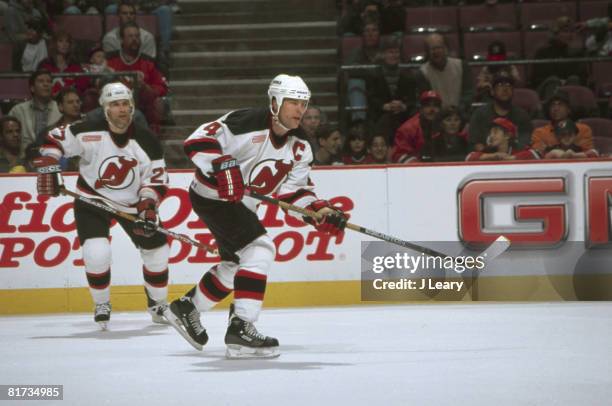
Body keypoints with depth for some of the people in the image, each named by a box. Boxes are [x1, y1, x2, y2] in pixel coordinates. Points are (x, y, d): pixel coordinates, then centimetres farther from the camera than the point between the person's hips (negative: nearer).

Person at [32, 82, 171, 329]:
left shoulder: (147, 142, -14)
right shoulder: (89, 132, -19)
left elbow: (156, 179, -9)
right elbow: (54, 140, -8)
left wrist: (148, 204, -25)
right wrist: (47, 168, -21)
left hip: (132, 203, 3)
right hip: (92, 200, -3)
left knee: (156, 251, 5)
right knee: (96, 253, -20)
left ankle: (158, 303, 30)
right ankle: (101, 305, 5)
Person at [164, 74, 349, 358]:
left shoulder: (298, 150, 2)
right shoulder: (246, 123, -23)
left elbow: (295, 191, 3)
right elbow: (197, 141, -28)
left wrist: (322, 212, -14)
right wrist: (223, 167, -40)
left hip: (241, 206, 10)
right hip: (211, 195, -10)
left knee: (235, 264, 22)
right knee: (259, 249, -23)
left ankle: (186, 308, 41)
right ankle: (241, 329, -25)